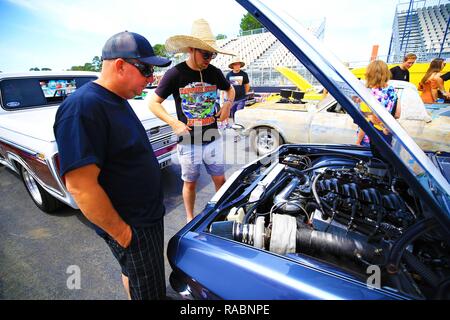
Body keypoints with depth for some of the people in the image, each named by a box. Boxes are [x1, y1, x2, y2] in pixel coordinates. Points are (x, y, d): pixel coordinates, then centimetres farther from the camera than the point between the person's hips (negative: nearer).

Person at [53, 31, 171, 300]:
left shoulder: (116, 100, 6)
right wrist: (122, 233, -19)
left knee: (136, 275, 30)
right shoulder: (83, 108, -26)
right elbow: (81, 187, -28)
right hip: (131, 227, -8)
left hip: (149, 214, 9)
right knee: (149, 290, 13)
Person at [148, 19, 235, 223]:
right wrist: (174, 123, -16)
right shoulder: (175, 74, -10)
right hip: (188, 142, -2)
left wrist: (228, 104, 2)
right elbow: (153, 103, -5)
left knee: (220, 179, 12)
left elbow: (230, 89, 22)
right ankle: (190, 218, 36)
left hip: (213, 139, 3)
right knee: (190, 183, 13)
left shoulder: (214, 72, 1)